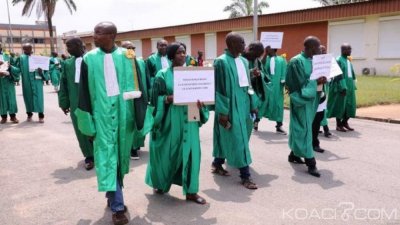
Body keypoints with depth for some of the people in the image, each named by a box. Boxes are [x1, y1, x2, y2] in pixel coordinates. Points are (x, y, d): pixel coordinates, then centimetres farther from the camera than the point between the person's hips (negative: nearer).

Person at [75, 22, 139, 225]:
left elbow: (136, 84, 6)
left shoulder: (126, 56, 1)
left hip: (123, 113, 2)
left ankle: (113, 196, 35)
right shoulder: (89, 59, 0)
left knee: (120, 155, 14)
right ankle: (117, 207, 2)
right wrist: (88, 122, -3)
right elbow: (84, 91, 1)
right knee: (107, 158, -4)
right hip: (101, 114, -1)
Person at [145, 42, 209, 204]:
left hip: (188, 118, 3)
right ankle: (159, 183, 32)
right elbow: (156, 98, -4)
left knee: (190, 151, 1)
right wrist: (169, 98, -22)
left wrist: (200, 103, -11)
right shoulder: (163, 75, -2)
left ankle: (191, 191, 11)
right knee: (167, 152, 7)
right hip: (169, 119, -3)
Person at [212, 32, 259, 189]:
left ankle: (217, 163, 35)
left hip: (243, 103, 8)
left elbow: (248, 84, 15)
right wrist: (222, 112, -17)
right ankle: (245, 175, 5)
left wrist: (253, 104, 12)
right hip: (230, 105, -8)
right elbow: (218, 89, -14)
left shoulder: (244, 61, 10)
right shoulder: (221, 62, -13)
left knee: (227, 137, 17)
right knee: (238, 139, -4)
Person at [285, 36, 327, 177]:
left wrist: (320, 79, -4)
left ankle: (294, 154, 30)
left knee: (302, 128, 16)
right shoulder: (297, 61, -15)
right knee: (304, 130, -6)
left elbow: (312, 77, 15)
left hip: (310, 99, 9)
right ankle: (310, 163, -3)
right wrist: (317, 82, -21)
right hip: (302, 99, -9)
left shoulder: (312, 60, 10)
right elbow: (301, 83, -18)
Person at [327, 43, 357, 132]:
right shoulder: (338, 60, -11)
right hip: (341, 86, -8)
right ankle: (338, 125, 9)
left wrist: (353, 86, 14)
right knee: (340, 105, -1)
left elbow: (352, 73, 19)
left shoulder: (348, 60, 14)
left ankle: (345, 122, 22)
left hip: (349, 86, 8)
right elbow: (338, 75, -17)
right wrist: (342, 87, -22)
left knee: (350, 105, 9)